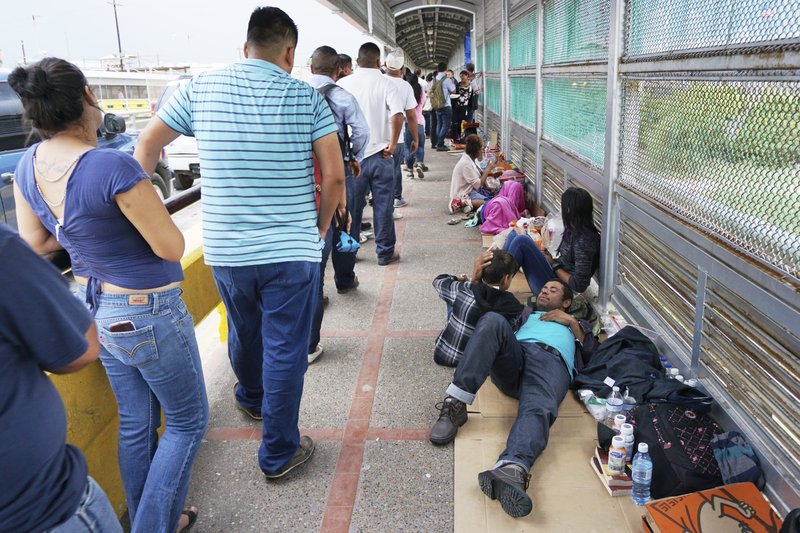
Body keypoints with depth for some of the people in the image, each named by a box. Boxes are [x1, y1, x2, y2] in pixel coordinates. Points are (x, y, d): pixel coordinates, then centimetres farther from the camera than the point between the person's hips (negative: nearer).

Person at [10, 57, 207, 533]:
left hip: (95, 307, 8)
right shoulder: (114, 168, -28)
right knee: (188, 421, 13)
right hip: (147, 314, -8)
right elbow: (171, 248, -21)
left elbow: (35, 242, 9)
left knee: (135, 423, 23)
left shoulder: (28, 166, -3)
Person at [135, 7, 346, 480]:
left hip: (225, 250, 4)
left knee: (244, 334, 26)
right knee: (285, 351, 7)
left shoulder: (201, 88, 3)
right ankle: (279, 453, 20)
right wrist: (321, 228, 6)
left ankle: (252, 399, 53)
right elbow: (334, 175, -9)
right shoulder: (307, 96, -3)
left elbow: (147, 145, 8)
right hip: (292, 252, -3)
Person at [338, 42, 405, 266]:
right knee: (383, 205, 6)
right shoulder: (385, 83, -4)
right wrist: (392, 143, -10)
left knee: (352, 205, 13)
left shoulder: (343, 83, 3)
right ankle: (385, 252, 13)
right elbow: (397, 114, -18)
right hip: (379, 154, -2)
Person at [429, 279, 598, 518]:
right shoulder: (526, 313, 44)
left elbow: (591, 351, 21)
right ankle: (455, 405, -39)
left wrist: (572, 323, 14)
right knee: (493, 320, -31)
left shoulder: (577, 324, 41)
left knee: (538, 409, -37)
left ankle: (513, 471, -68)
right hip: (515, 354, 2)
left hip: (552, 362, -2)